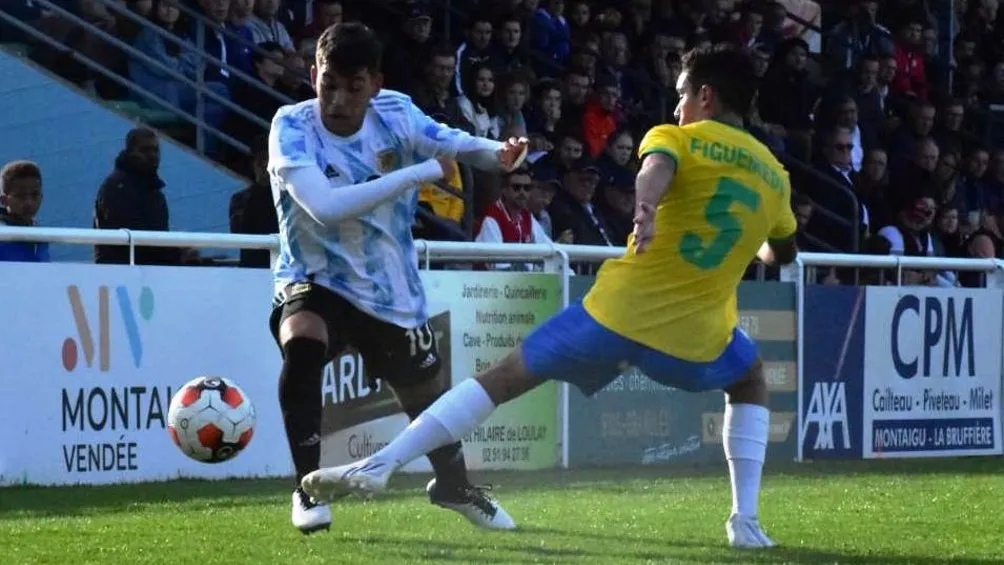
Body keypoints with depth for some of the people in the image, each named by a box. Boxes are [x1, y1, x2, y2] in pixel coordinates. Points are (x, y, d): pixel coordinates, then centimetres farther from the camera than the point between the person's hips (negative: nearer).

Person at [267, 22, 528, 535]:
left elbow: (454, 145, -3)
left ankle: (453, 485, 51)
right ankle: (309, 488, -21)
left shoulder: (395, 114, -12)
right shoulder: (292, 127, -23)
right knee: (301, 347, -36)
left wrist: (499, 154, -28)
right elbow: (326, 207, -36)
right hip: (315, 281, -4)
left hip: (393, 292, 4)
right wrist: (420, 172, -35)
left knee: (428, 397, 17)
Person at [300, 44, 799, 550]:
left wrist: (646, 211, -45)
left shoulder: (678, 139, 3)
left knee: (504, 378, 7)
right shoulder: (774, 176, 15)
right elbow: (783, 253, 33)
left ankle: (380, 464, -5)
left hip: (619, 311, -2)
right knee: (750, 385, 33)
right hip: (695, 335, 2)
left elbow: (655, 170, -23)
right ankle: (746, 522, 18)